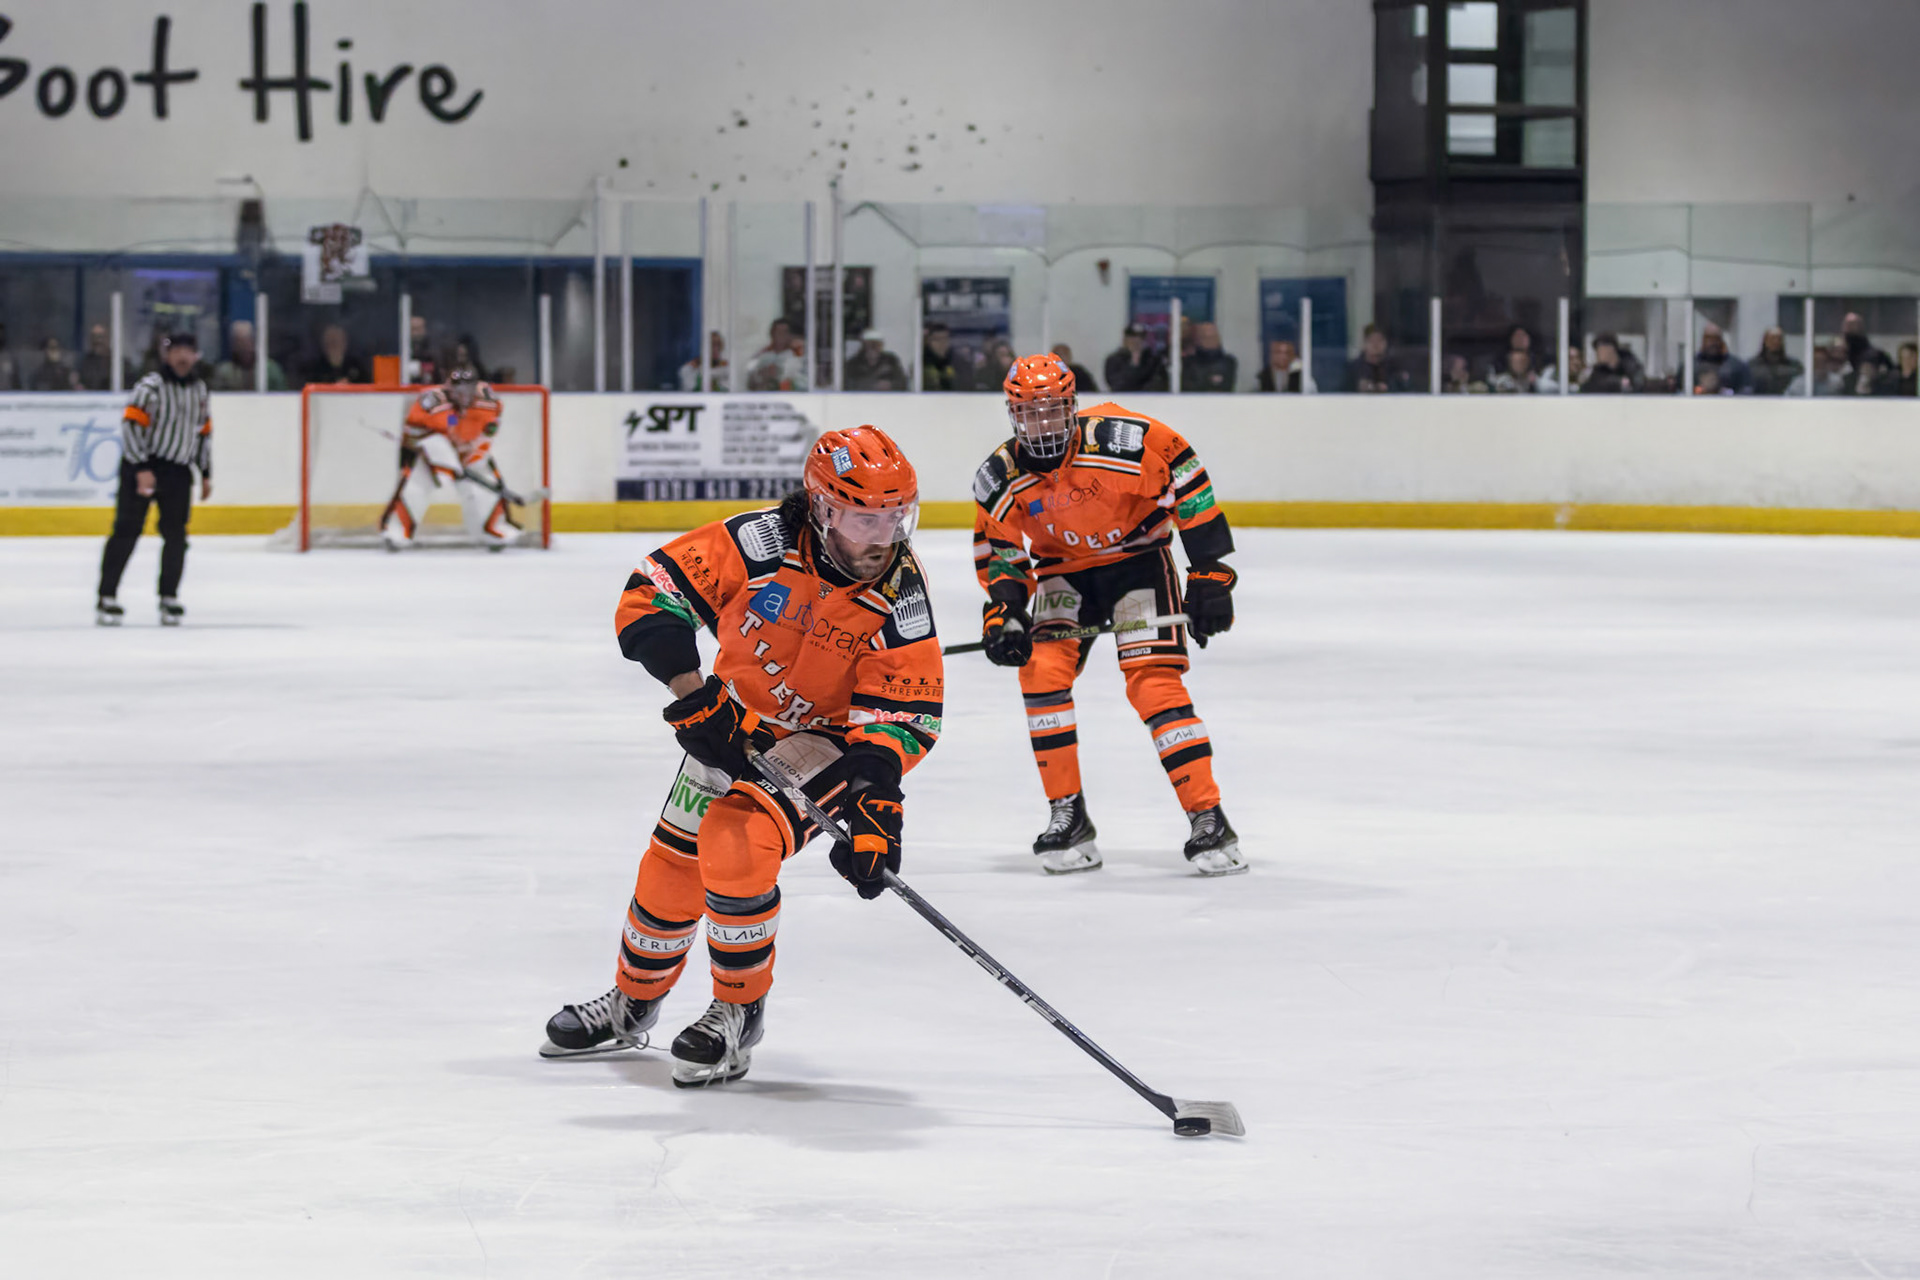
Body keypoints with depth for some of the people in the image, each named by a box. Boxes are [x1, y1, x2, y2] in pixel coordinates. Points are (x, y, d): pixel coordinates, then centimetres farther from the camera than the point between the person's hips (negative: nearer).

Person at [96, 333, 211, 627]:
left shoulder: (199, 390, 11)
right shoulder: (150, 387, -13)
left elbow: (204, 432, 20)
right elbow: (130, 425, -18)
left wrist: (206, 474, 18)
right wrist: (141, 469, -23)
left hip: (178, 471, 6)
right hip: (142, 467, -6)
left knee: (176, 534, 3)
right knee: (127, 530, -7)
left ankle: (169, 599, 12)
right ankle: (107, 598, -6)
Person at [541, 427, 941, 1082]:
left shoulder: (902, 595, -24)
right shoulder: (763, 543, -26)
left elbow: (904, 714, -22)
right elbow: (652, 591, -23)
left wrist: (875, 797, -38)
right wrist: (693, 694, -30)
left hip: (823, 740, -3)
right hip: (732, 720, 3)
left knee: (737, 847, -25)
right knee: (673, 863, 10)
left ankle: (739, 1013, -5)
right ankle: (633, 1004, 36)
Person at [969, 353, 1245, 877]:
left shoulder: (1122, 440, -28)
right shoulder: (1000, 479, -15)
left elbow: (1189, 483, -17)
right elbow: (997, 553, 1)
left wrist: (1210, 574, -16)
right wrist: (1003, 613, -15)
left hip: (1138, 558, -4)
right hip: (1063, 572, 4)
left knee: (1153, 680, -18)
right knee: (1041, 671, -16)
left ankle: (1208, 820, -15)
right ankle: (1068, 817, -4)